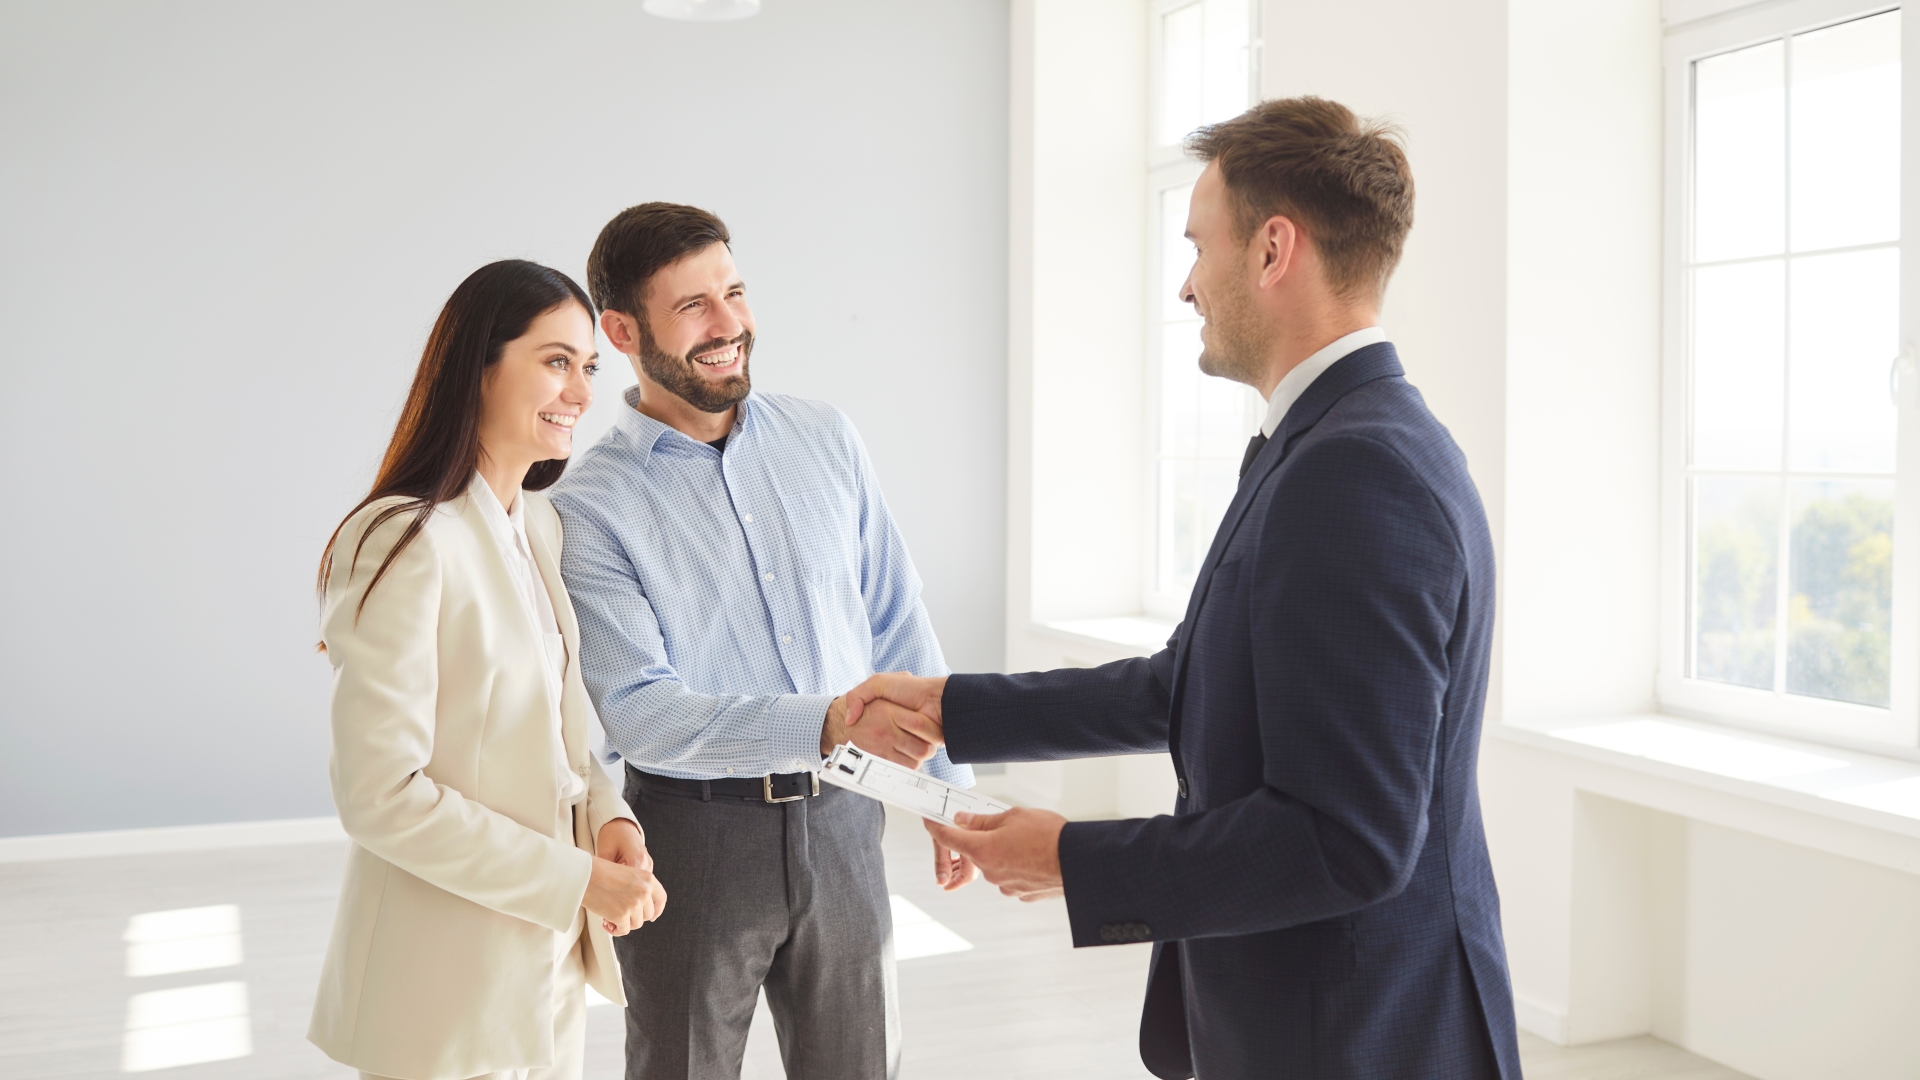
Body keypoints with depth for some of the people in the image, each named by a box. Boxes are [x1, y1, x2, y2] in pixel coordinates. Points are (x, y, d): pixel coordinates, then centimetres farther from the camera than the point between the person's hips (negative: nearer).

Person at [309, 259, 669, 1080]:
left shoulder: (544, 527, 7)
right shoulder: (406, 543, -19)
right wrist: (577, 878, -18)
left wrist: (607, 814, -5)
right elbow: (380, 796, -21)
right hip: (451, 989, -7)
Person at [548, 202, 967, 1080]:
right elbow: (639, 711, -18)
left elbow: (897, 620, 8)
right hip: (694, 833, -3)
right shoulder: (591, 508, -10)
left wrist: (948, 784, 6)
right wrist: (822, 725, -30)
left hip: (838, 820, 3)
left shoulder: (825, 439, 3)